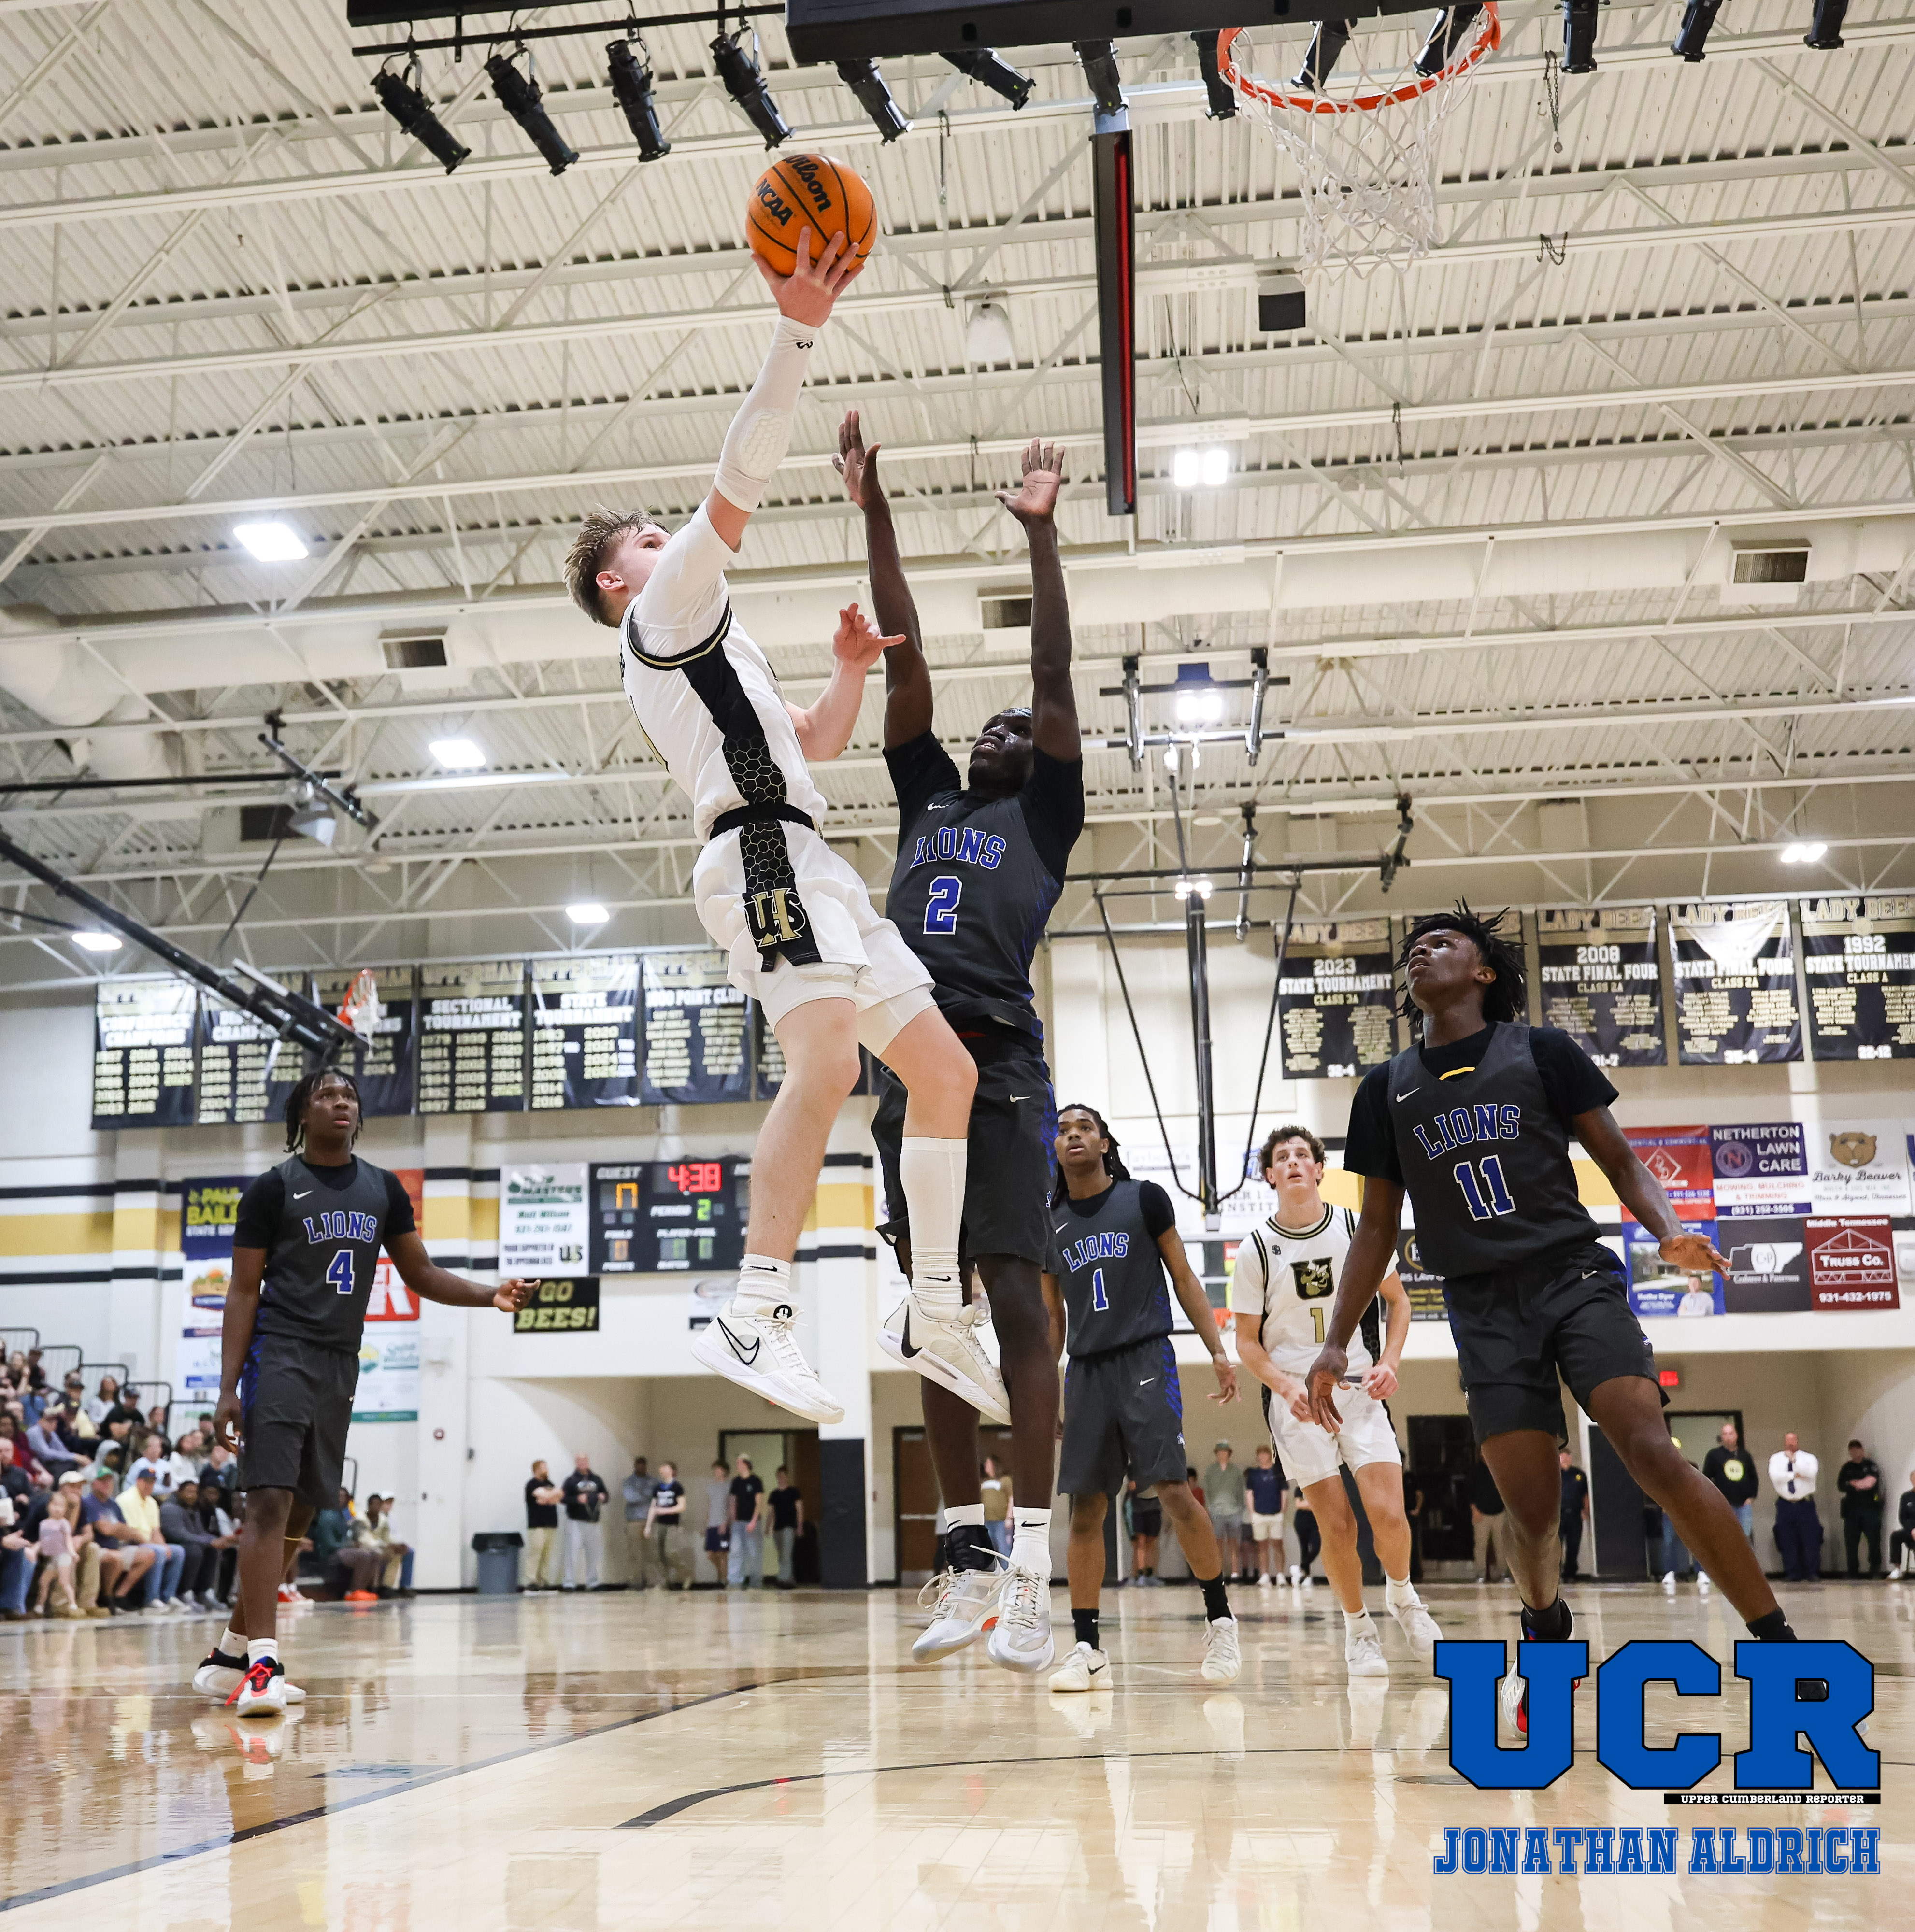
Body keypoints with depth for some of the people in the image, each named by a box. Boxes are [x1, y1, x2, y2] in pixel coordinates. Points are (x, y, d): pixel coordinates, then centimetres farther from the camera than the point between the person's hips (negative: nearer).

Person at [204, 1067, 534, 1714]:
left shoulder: (383, 1189, 12)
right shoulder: (274, 1187, -2)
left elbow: (420, 1274, 16)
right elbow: (243, 1292, -3)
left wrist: (490, 1295, -2)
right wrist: (228, 1388, -11)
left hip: (340, 1364, 6)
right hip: (280, 1354, -6)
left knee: (299, 1514, 9)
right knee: (270, 1502, -16)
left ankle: (231, 1653, 21)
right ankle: (263, 1663, -18)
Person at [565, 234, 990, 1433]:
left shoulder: (692, 647, 34)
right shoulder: (671, 602, 8)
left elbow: (816, 745, 38)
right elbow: (740, 483, -6)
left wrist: (852, 669, 21)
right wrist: (799, 331, -10)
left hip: (805, 867, 10)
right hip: (767, 855, -10)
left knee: (946, 1069, 8)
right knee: (828, 1062, -30)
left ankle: (941, 1313, 9)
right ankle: (758, 1318, -36)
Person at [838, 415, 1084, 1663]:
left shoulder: (1045, 814, 14)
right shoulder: (928, 797, 24)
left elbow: (1058, 680, 5)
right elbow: (905, 661, 20)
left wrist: (1042, 539, 0)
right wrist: (877, 515, 16)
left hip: (1004, 1067, -5)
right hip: (913, 1066, 5)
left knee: (1017, 1299, -9)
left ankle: (1033, 1541, -9)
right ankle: (964, 1535, 13)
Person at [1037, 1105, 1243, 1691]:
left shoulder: (1144, 1200, 3)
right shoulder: (1049, 1227, 12)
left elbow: (1183, 1279, 5)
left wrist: (1218, 1352, -4)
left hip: (1145, 1359, -4)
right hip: (1086, 1372, 4)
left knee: (1174, 1492, -13)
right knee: (1085, 1510, 0)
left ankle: (1220, 1621, 2)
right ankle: (1087, 1651, 5)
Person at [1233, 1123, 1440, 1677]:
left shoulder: (1357, 1229, 1)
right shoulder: (1255, 1251, -3)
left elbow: (1396, 1300, 11)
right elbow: (1247, 1341, 1)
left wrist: (1389, 1363, -5)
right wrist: (1287, 1387, -16)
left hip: (1359, 1388, 1)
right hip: (1296, 1397, -1)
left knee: (1388, 1513, -10)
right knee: (1337, 1524, -5)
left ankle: (1402, 1596, 21)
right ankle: (1358, 1627, 19)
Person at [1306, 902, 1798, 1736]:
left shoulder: (1542, 1052, 6)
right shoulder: (1387, 1089, 12)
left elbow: (1621, 1161, 6)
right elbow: (1377, 1229, 15)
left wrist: (1670, 1230, -14)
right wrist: (1337, 1342, 8)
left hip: (1574, 1277, -2)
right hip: (1483, 1308, 2)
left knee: (1652, 1454, -20)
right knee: (1530, 1510, -4)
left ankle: (1779, 1644, -13)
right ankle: (1546, 1633, 26)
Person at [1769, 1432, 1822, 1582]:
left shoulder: (1808, 1458, 7)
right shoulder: (1776, 1459, 10)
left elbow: (1811, 1472, -15)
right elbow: (1775, 1476, -8)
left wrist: (1794, 1460, -10)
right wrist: (1795, 1475, -9)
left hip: (1806, 1505, -1)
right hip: (1785, 1506, 1)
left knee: (1811, 1540, -5)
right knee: (1788, 1541, 1)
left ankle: (1813, 1573, 0)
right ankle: (1792, 1574, 6)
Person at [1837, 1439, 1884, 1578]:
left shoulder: (1871, 1466, 7)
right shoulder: (1846, 1469, 16)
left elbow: (1872, 1483, -7)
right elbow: (1841, 1486, 3)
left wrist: (1855, 1484, 0)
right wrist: (1862, 1485, -7)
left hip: (1870, 1508, -3)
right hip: (1852, 1508, 3)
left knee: (1874, 1539, -9)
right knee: (1851, 1541, 0)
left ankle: (1875, 1569, -1)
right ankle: (1853, 1571, 6)